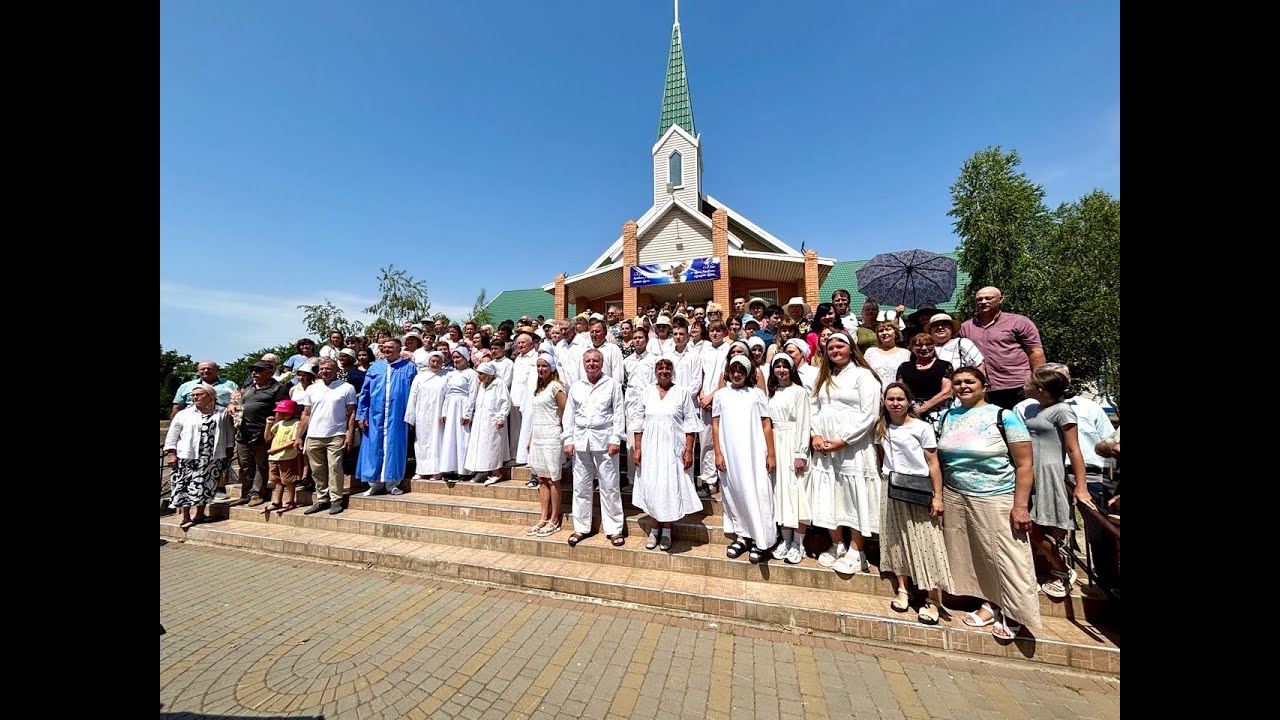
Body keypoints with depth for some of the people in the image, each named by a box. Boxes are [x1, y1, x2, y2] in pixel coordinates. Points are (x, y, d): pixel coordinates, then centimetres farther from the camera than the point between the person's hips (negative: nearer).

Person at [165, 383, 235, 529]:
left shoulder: (223, 414, 4)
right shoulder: (183, 414, 4)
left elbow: (229, 435, 7)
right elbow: (172, 435, 4)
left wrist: (228, 453, 5)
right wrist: (171, 454, -4)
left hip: (213, 459, 0)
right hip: (187, 457, 0)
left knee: (204, 487, 8)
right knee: (185, 486, 2)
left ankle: (200, 514, 22)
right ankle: (186, 518, 12)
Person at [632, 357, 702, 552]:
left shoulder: (682, 392, -2)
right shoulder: (647, 392, 5)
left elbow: (690, 424, -3)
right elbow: (639, 422, 7)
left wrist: (689, 451, -9)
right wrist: (637, 448, 2)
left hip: (673, 448, -2)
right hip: (650, 448, 2)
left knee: (670, 487, 3)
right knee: (651, 487, 7)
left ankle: (666, 531, 22)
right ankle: (654, 529, 26)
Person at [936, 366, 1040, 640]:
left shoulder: (1003, 416, -7)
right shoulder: (947, 417, 5)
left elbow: (1024, 465, -9)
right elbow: (940, 458, 9)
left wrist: (1020, 506, -14)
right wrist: (938, 497, 5)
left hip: (997, 500, -4)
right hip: (955, 499, 4)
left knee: (1006, 559, 3)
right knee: (973, 556, 12)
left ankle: (1013, 613, 23)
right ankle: (989, 605, 29)